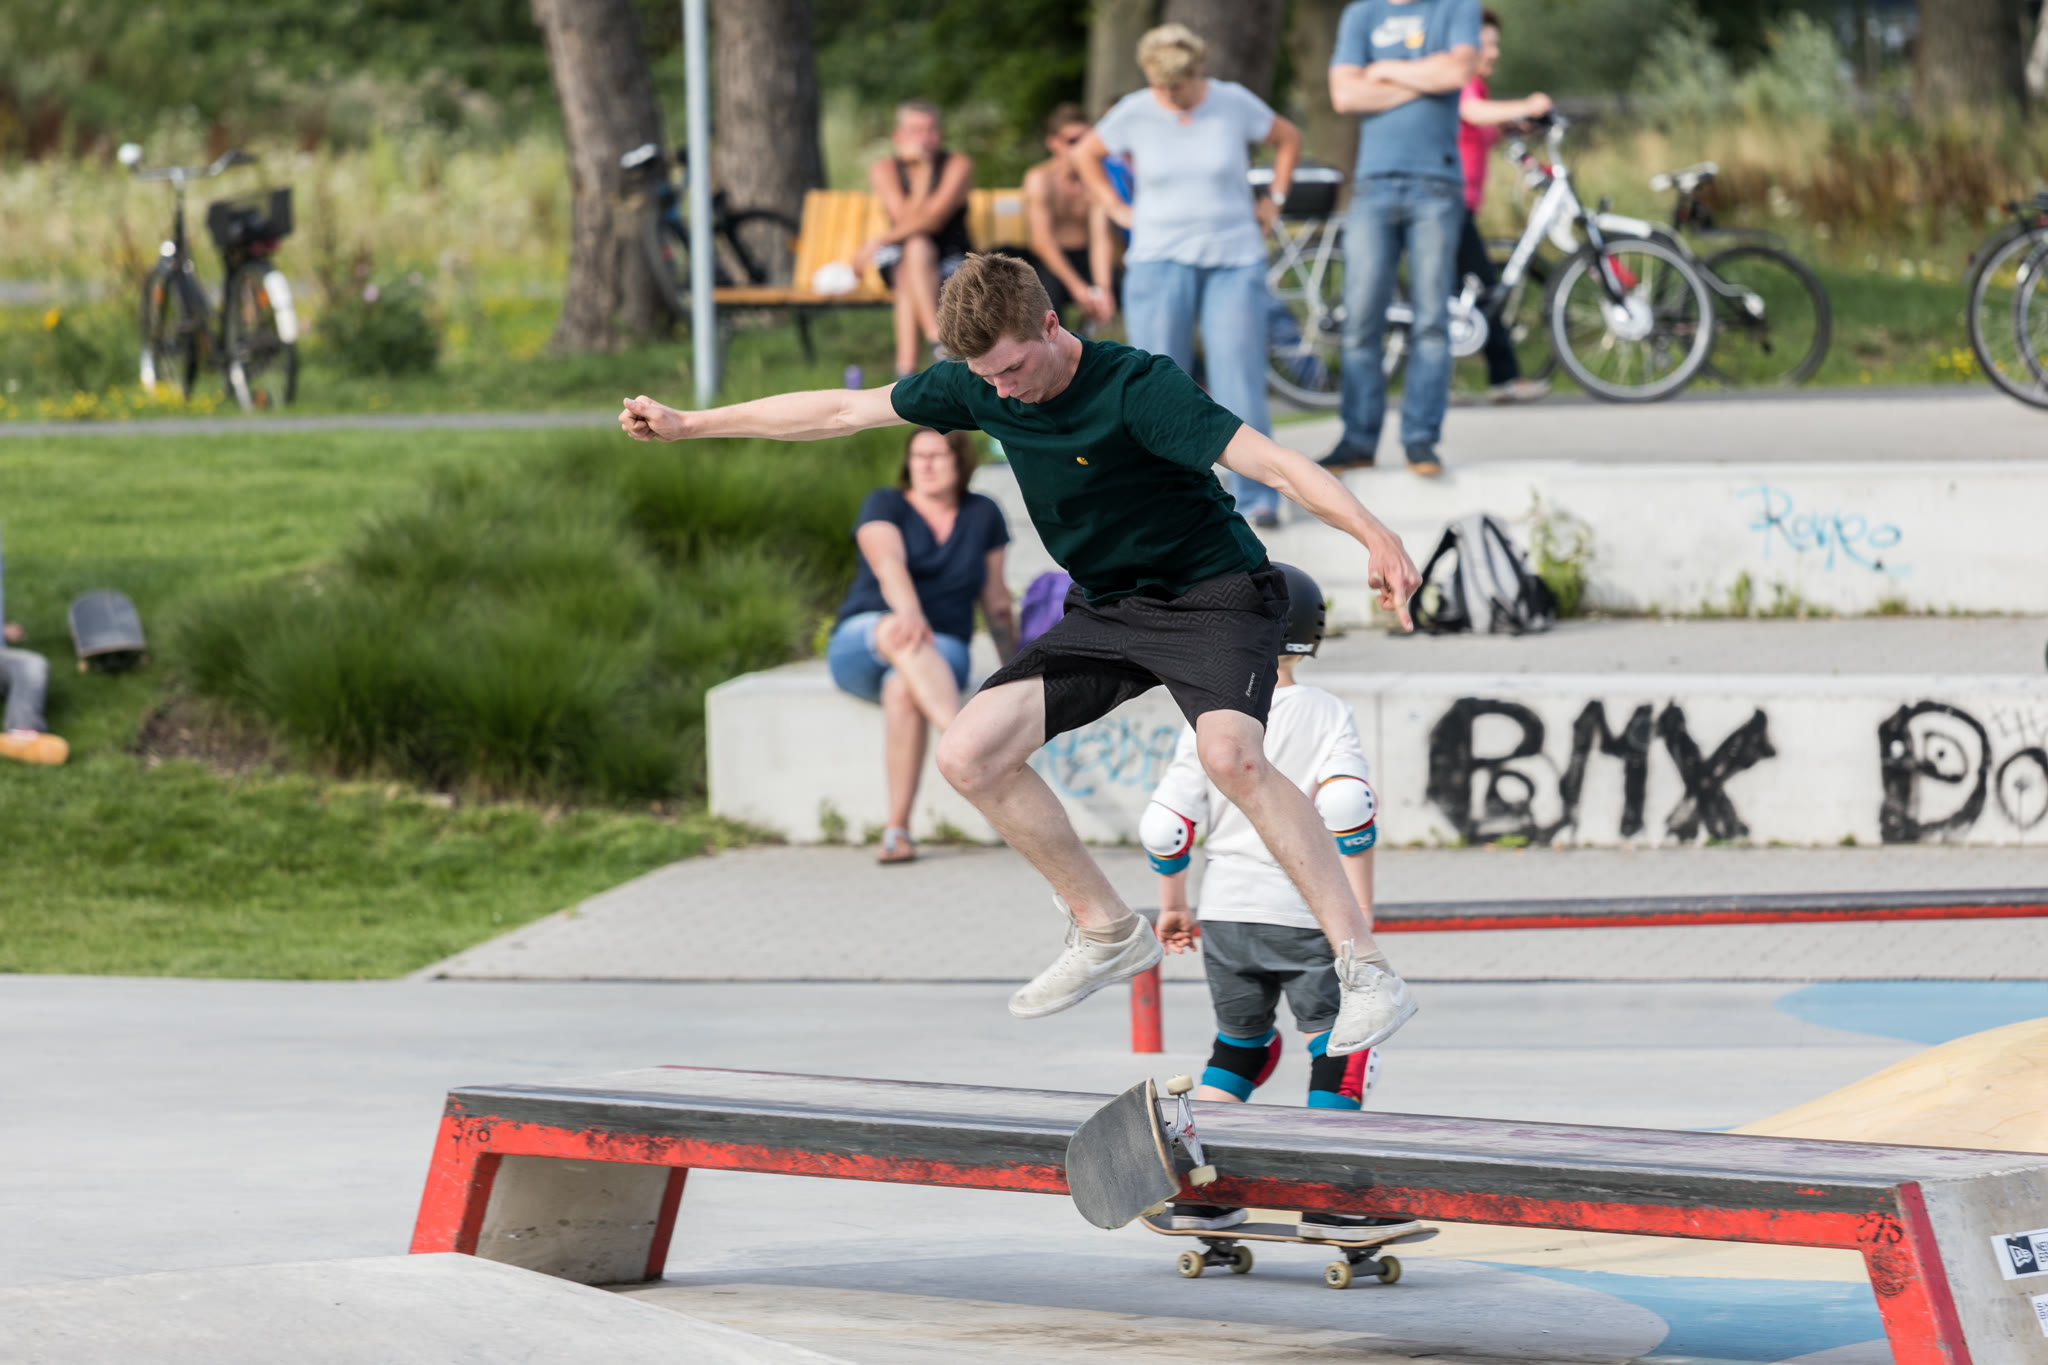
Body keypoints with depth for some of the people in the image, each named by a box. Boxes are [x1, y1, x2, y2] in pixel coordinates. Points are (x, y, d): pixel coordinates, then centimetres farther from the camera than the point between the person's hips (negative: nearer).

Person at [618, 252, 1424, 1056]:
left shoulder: (1137, 387, -26)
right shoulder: (978, 387, -5)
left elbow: (1269, 462, -36)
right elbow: (841, 412, 7)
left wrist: (1376, 538, -52)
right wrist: (688, 425, 12)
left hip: (1214, 595, -7)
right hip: (1106, 610, 7)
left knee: (1228, 751, -35)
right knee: (969, 754, -5)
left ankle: (1366, 971, -30)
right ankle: (1107, 933, 13)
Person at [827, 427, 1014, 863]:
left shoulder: (983, 515, 10)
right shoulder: (884, 505, 0)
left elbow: (995, 599, 16)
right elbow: (889, 564, -20)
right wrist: (908, 613, -40)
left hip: (941, 652, 2)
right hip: (860, 643, -2)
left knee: (902, 688, -38)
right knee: (902, 635, -41)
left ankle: (897, 829, -41)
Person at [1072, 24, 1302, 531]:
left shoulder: (1235, 104, 0)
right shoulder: (1134, 113, 0)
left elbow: (1288, 138, 17)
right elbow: (1085, 154, 17)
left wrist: (1274, 200, 9)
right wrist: (1117, 209, 8)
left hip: (1235, 260, -1)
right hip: (1160, 257, 1)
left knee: (1239, 381, -10)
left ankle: (1257, 498, -9)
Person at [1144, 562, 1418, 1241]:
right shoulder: (1325, 715, -4)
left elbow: (1165, 825, 4)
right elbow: (1348, 806, -18)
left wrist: (1173, 904, 20)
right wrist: (1360, 913, -15)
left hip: (1225, 912, 4)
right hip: (1304, 915, -4)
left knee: (1240, 1042, 20)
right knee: (1341, 1045, 4)